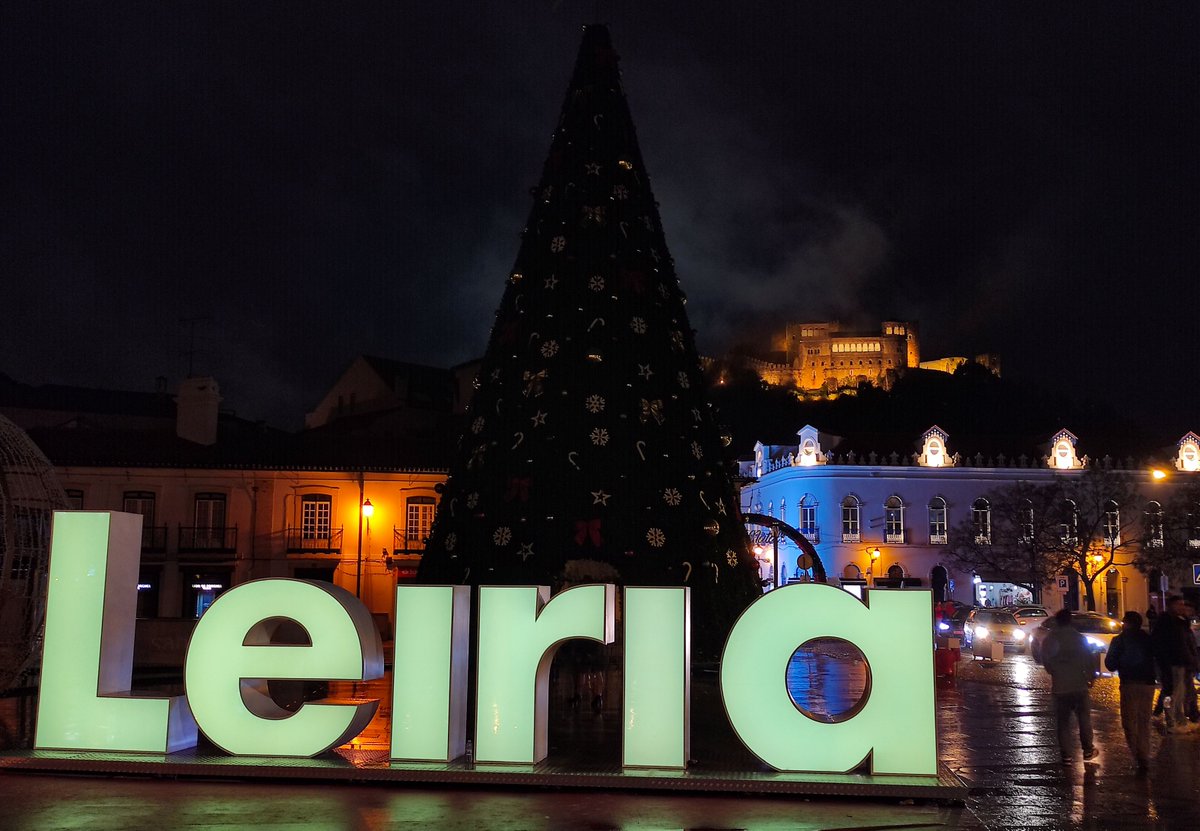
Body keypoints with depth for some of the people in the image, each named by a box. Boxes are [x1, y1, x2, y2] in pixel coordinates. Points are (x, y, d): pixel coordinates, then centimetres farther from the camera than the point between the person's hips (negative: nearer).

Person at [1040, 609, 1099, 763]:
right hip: (1079, 685, -1)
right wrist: (1091, 677, 9)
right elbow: (1090, 660, -5)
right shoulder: (1079, 638, -5)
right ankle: (1088, 750, 18)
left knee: (1063, 722, 6)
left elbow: (1046, 663, 5)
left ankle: (1067, 755, 4)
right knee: (1084, 718, 13)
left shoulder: (1048, 641, 0)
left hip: (1060, 687, 1)